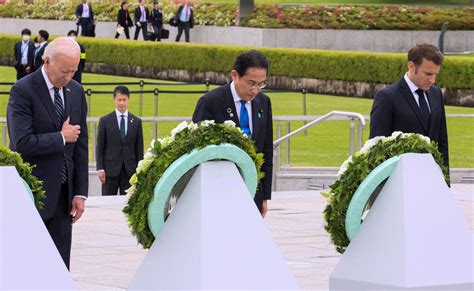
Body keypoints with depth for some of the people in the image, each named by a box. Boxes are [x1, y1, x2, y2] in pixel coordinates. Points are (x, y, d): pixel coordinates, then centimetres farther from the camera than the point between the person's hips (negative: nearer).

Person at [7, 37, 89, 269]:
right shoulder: (23, 90, -11)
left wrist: (80, 193, 7)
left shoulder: (75, 91, 9)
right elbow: (22, 143, -20)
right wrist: (61, 137, -10)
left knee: (60, 264, 6)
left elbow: (81, 144, 11)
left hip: (62, 192, 6)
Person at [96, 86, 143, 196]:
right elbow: (100, 147, 2)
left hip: (130, 170, 2)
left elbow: (139, 148, 9)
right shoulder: (105, 121, 2)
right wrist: (100, 169, -6)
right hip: (110, 169, -2)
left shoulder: (136, 121, 8)